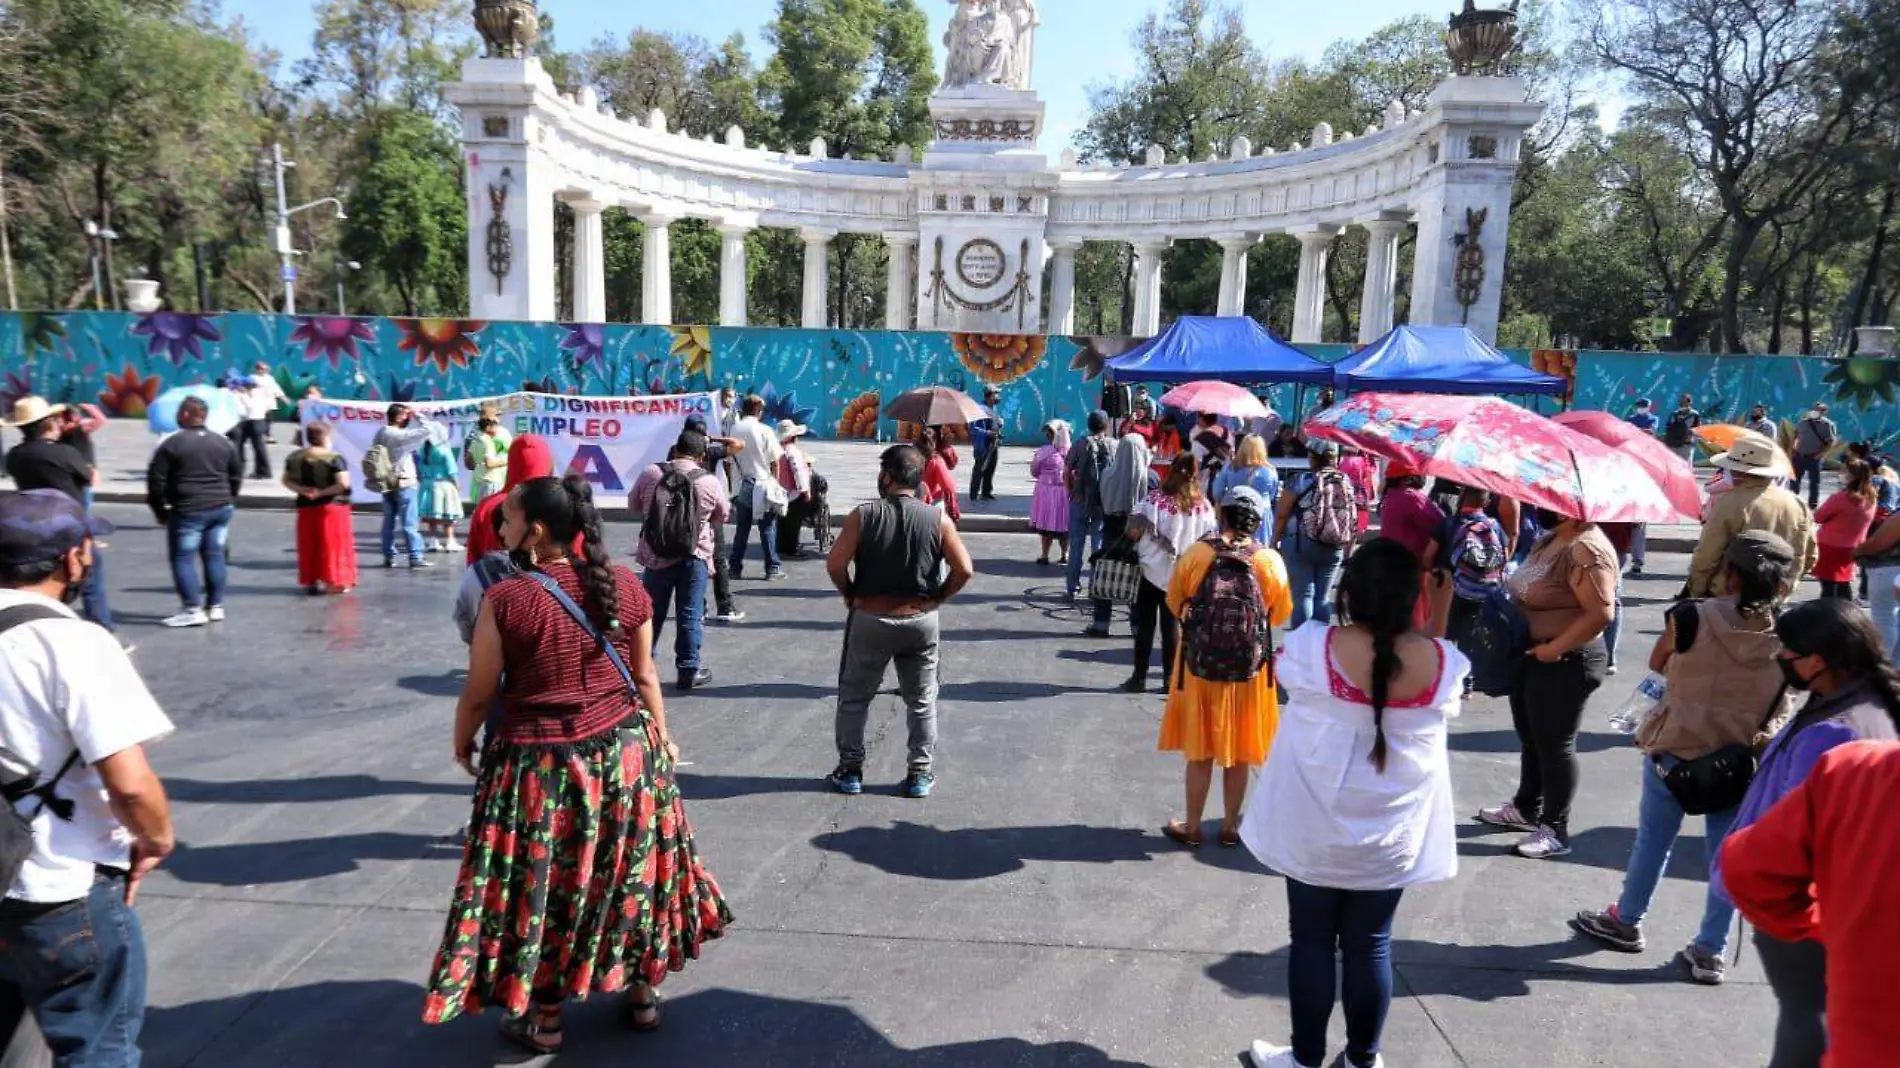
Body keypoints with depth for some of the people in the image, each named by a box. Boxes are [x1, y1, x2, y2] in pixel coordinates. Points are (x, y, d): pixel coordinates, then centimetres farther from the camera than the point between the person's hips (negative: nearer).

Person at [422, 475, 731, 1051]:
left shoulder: (504, 599, -16)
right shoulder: (626, 585, -5)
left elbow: (479, 694, -6)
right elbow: (645, 676, 3)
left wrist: (461, 743, 14)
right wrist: (662, 740, 17)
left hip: (538, 766, -3)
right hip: (626, 753, 4)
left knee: (540, 886, 14)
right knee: (631, 873, 20)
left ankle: (543, 1017, 30)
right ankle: (642, 990, 36)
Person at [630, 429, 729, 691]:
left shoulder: (650, 474, -3)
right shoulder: (709, 482, -7)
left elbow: (632, 507, 11)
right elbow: (722, 517, 8)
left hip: (655, 556, 2)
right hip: (693, 557, -2)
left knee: (651, 613, 15)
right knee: (690, 614, 6)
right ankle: (689, 669, 9)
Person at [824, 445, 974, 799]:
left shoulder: (864, 515, -9)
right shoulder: (937, 519, -5)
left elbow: (835, 564, -15)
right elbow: (964, 570, -11)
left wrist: (849, 595, 2)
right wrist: (937, 598, 2)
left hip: (870, 618, -1)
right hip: (921, 620, 1)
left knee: (854, 697, 15)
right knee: (921, 701, 14)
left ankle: (850, 771, 21)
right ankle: (921, 775, 18)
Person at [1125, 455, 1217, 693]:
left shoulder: (1155, 499, -13)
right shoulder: (1204, 506, -3)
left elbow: (1134, 532, -15)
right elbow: (1210, 540, -1)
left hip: (1152, 570, -2)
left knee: (1145, 625, 7)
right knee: (1171, 626, 12)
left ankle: (1139, 677, 9)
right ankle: (1169, 678, 13)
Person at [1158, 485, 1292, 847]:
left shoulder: (1195, 554, -12)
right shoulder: (1270, 561, -10)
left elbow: (1175, 605, 1)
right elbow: (1281, 614, 2)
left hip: (1199, 666, 0)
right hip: (1250, 671, 1)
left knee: (1199, 751, 13)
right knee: (1239, 753, 16)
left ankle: (1191, 827, 25)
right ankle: (1230, 825, 29)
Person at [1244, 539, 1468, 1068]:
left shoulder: (1311, 647, -20)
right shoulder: (1441, 662, -14)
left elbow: (1286, 674, 2)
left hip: (1316, 826, -2)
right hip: (1392, 832, 2)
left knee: (1312, 941, 13)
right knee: (1371, 946, 16)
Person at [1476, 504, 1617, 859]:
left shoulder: (1586, 550, -23)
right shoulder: (1549, 539, 7)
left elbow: (1601, 613, -29)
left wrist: (1555, 648, -22)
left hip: (1563, 662, -10)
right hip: (1532, 654, 10)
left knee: (1554, 742, 2)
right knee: (1530, 737, 20)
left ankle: (1556, 830, 15)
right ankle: (1526, 809, 36)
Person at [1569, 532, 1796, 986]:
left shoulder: (1692, 617, -17)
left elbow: (1657, 663, 0)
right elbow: (1779, 706, 4)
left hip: (1675, 749, -2)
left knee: (1653, 840, 15)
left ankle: (1626, 922, 33)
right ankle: (1711, 952, 21)